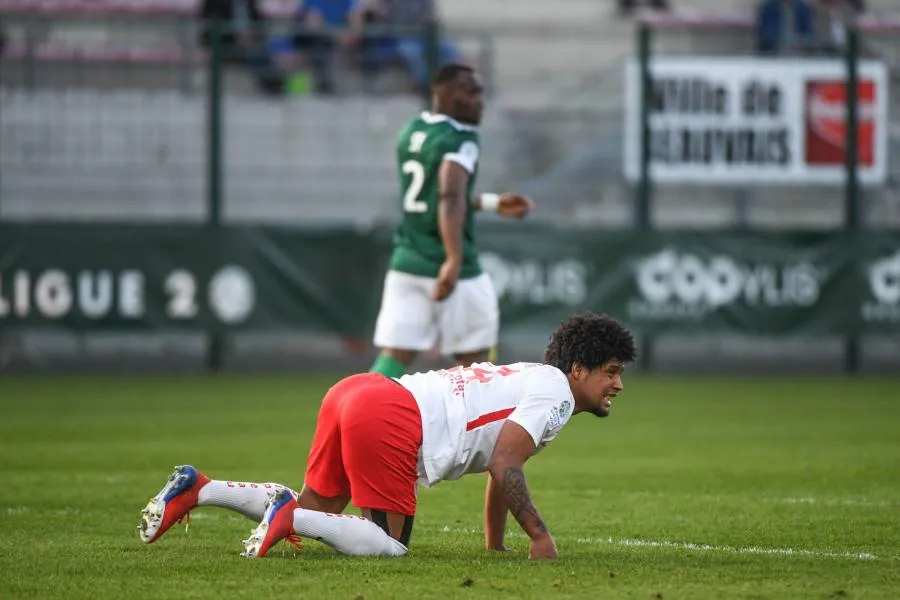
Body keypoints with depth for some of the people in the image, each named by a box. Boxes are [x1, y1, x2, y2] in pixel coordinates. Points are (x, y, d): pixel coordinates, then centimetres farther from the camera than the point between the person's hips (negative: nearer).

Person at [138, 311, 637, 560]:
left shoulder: (528, 379, 29)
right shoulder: (554, 392, -1)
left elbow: (498, 469, 36)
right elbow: (503, 467, -11)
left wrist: (496, 545, 38)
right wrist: (539, 535, -3)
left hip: (356, 391, 10)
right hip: (388, 422, -10)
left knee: (314, 509, 23)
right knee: (389, 544, -6)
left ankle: (197, 490, 14)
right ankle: (290, 516, -19)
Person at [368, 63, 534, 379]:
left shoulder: (411, 133, 13)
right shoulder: (460, 140, -13)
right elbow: (450, 200, -29)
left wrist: (493, 203, 29)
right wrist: (454, 261, -39)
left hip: (406, 260, 7)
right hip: (444, 263, -7)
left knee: (395, 357, 2)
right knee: (472, 359, 9)